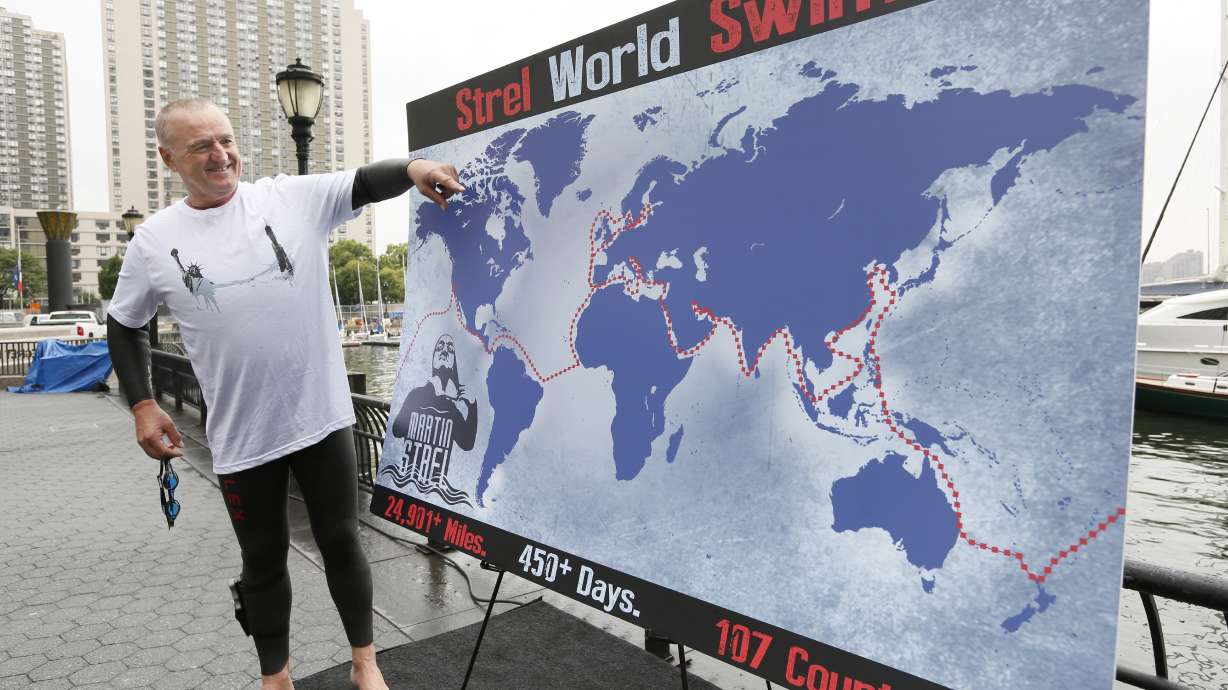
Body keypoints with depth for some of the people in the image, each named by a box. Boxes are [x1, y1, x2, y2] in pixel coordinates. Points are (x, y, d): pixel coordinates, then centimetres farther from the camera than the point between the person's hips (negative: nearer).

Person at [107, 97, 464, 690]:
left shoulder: (295, 197, -4)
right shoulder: (153, 240, 0)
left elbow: (366, 182, -16)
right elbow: (124, 325, 12)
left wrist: (413, 169, -38)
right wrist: (141, 405, 3)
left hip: (321, 417, -1)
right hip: (241, 436, 1)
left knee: (340, 540, 13)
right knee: (263, 558, 16)